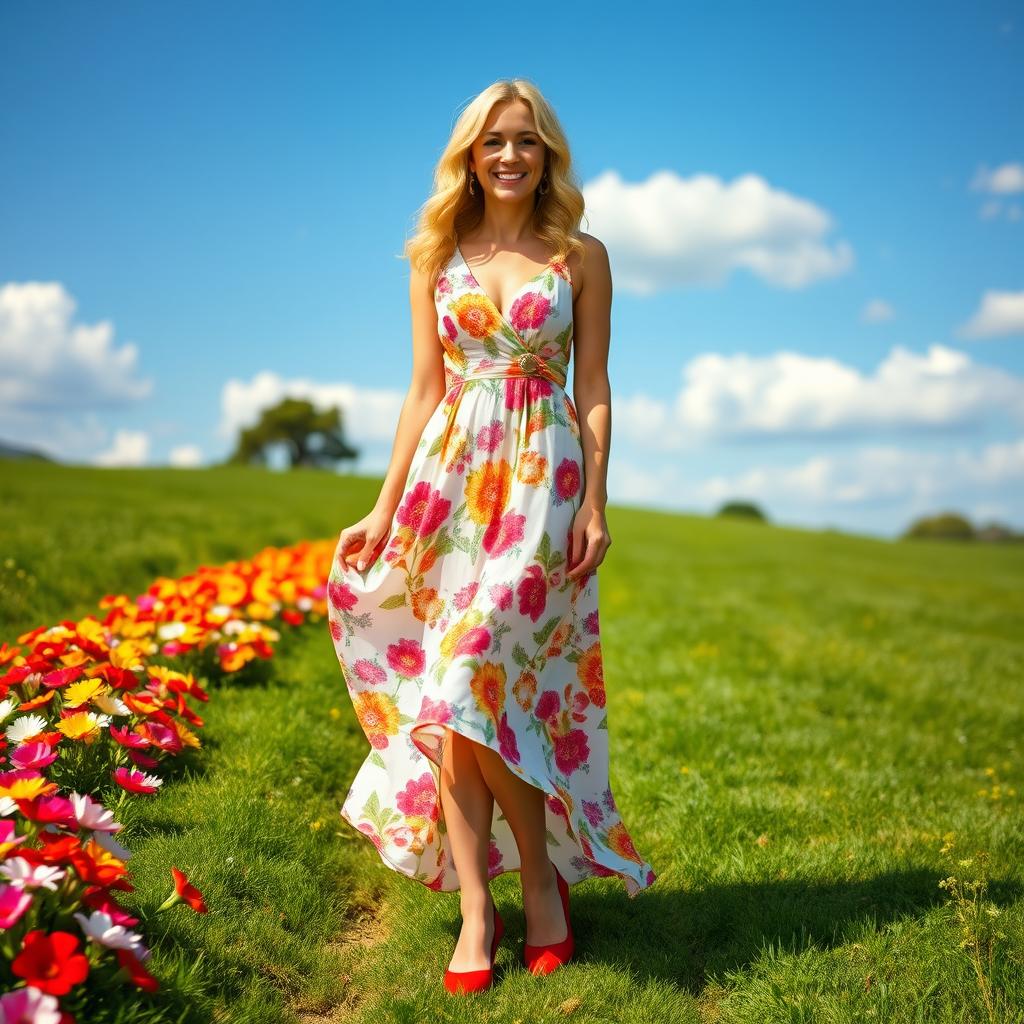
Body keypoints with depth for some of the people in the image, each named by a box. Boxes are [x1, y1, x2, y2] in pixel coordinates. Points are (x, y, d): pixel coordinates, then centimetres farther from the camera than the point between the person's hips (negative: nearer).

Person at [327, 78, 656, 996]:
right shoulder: (436, 257, 13)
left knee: (475, 678, -13)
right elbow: (425, 388, 11)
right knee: (456, 691, -2)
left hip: (541, 479, -3)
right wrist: (386, 507, 6)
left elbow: (593, 390, 4)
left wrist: (595, 505, -6)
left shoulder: (582, 256, 7)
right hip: (450, 475, 3)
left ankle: (539, 875, 9)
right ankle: (478, 903, 7)